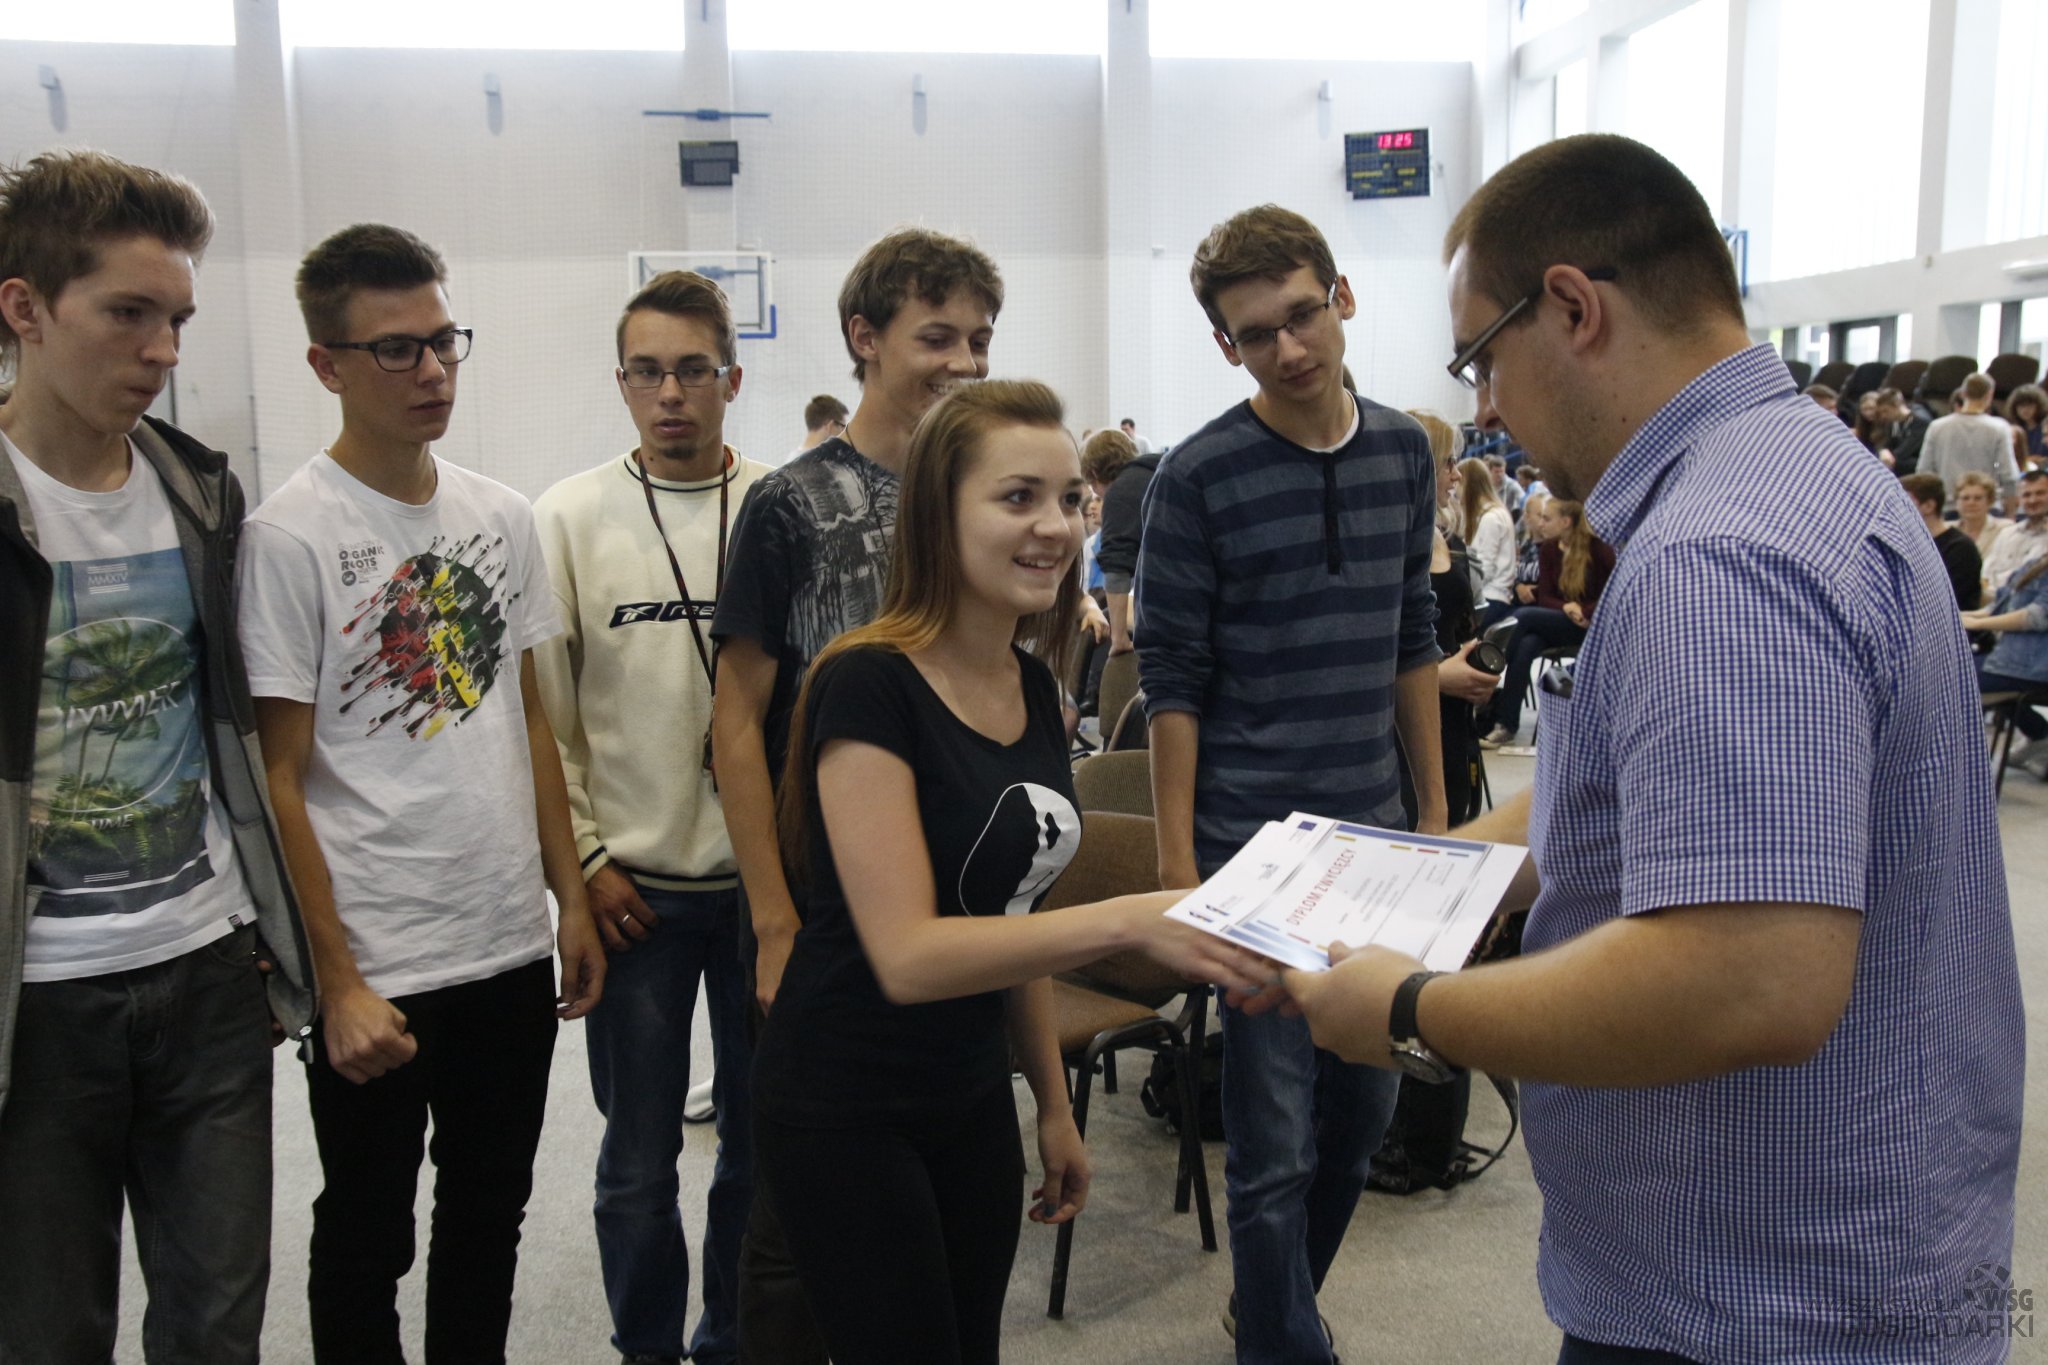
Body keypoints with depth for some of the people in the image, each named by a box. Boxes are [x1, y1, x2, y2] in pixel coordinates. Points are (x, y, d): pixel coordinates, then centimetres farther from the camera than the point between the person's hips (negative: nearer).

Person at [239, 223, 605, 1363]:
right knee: (368, 1240, 13)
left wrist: (573, 898, 8)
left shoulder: (503, 516, 5)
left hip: (514, 947, 5)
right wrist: (339, 981, -13)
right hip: (377, 969, -5)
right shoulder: (290, 536, -11)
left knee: (490, 1219, 20)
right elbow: (281, 779, -11)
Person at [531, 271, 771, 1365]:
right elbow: (543, 711, 1)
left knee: (763, 1136, 14)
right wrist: (583, 859, -3)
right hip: (634, 884, -1)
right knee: (640, 1158, 11)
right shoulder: (569, 517, -1)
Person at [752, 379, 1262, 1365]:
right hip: (845, 1110, -7)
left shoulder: (1033, 685, 3)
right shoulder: (868, 685, -21)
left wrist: (1054, 1101, 16)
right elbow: (908, 955, -27)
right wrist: (1130, 920, -34)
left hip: (975, 1096, 7)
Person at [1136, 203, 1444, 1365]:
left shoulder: (1405, 450, 6)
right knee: (1278, 1140, 1)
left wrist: (1435, 810, 12)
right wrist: (1177, 865, -12)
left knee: (1362, 1109, 17)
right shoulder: (1200, 477, -9)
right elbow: (1174, 682, -9)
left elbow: (1413, 643, 13)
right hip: (1254, 844, -5)